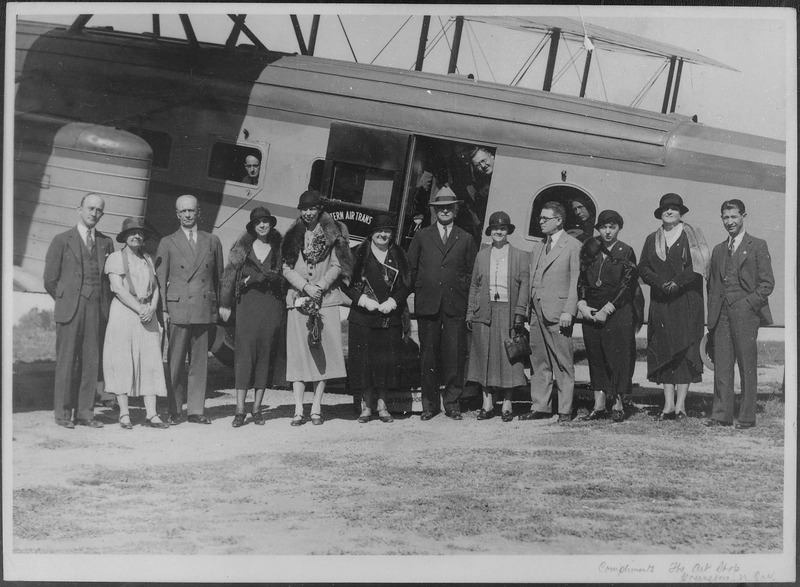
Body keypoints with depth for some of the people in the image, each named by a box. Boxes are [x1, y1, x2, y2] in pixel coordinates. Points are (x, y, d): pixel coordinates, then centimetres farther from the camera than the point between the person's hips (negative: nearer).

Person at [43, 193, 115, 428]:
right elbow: (50, 280, 5)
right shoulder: (61, 240, 4)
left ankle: (84, 412, 8)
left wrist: (105, 303, 7)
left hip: (96, 309, 3)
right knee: (66, 361, -2)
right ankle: (63, 413, 5)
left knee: (91, 361, 2)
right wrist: (66, 301, 7)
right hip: (70, 310, -3)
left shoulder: (106, 242, 13)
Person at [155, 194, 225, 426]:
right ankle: (174, 411, 8)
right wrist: (162, 309, -4)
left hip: (205, 310, 2)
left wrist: (219, 307, 8)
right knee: (175, 363, 0)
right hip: (178, 309, -2)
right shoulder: (167, 243, 7)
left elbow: (219, 276, 15)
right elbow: (160, 279, 5)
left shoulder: (212, 241, 13)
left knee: (200, 363, 4)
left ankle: (196, 410, 11)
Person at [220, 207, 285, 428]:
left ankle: (257, 407, 11)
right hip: (247, 303, -1)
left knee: (266, 353, 3)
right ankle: (240, 410, -6)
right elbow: (229, 275, 6)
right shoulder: (243, 246, 6)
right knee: (245, 352, -7)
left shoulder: (280, 248, 8)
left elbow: (285, 275, 9)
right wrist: (224, 304, 2)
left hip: (272, 304, 1)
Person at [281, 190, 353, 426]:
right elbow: (287, 267, 4)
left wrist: (319, 287, -11)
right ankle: (298, 410, -1)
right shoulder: (294, 235, 9)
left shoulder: (333, 233, 5)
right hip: (298, 300, 1)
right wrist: (306, 287, -10)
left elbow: (337, 266, 1)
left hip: (326, 299, -1)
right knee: (298, 354, -2)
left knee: (323, 353, -2)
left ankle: (316, 408, 5)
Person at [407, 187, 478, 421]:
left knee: (454, 354, -2)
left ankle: (452, 402, 8)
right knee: (428, 354, 3)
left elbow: (471, 272, 12)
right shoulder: (421, 237, 10)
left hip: (455, 305, 0)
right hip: (427, 305, 0)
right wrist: (420, 290, 6)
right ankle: (429, 403, 11)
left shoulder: (466, 239, 10)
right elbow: (411, 267, 12)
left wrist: (462, 292, 3)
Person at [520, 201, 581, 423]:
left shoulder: (573, 246, -2)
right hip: (537, 311, 7)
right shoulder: (537, 247, 19)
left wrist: (568, 311, -14)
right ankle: (540, 406, 16)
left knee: (563, 363, -1)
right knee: (538, 361, 9)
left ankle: (565, 410, 4)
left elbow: (575, 281, -7)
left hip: (558, 312, -7)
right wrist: (528, 309, 8)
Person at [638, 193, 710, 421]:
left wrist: (677, 282, -15)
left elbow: (698, 265, -6)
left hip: (687, 301, -3)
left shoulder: (692, 235, 4)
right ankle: (668, 404, 1)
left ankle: (680, 404, -3)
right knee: (664, 350, -1)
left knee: (684, 349, -6)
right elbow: (643, 268, 6)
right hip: (660, 303, 3)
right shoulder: (652, 240, 14)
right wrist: (661, 283, -10)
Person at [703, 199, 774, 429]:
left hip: (746, 311, -5)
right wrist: (712, 317, 9)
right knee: (721, 365, 3)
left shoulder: (757, 246, 3)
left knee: (747, 365, -2)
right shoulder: (718, 250, 19)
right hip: (722, 313, 5)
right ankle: (721, 414, 7)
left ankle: (747, 417, 2)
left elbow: (767, 283, -2)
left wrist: (748, 304, -12)